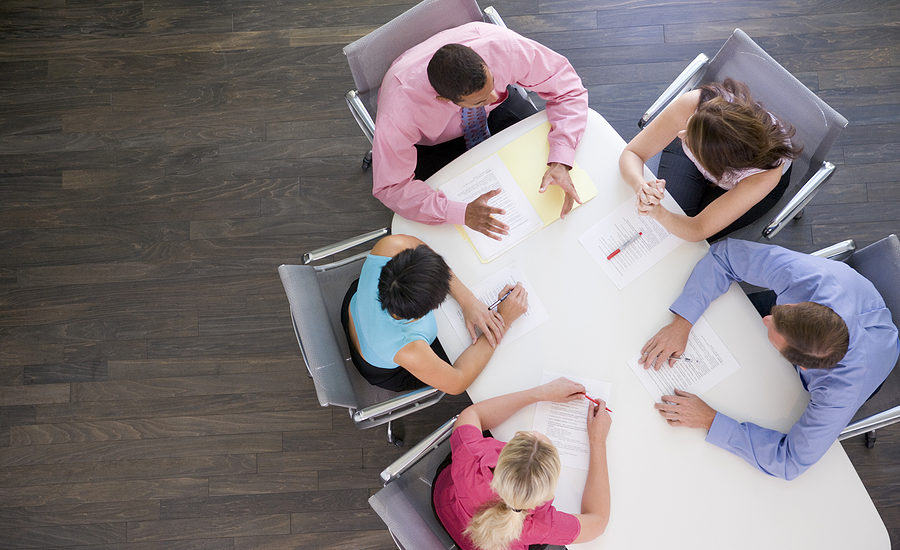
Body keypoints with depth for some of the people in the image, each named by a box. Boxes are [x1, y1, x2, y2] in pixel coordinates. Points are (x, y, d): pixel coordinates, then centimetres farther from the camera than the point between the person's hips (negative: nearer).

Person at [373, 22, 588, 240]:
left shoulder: (502, 45, -37)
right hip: (431, 142, -3)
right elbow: (390, 187, -33)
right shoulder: (400, 105, -42)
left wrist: (560, 163, -39)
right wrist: (462, 213, -46)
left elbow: (567, 86, -25)